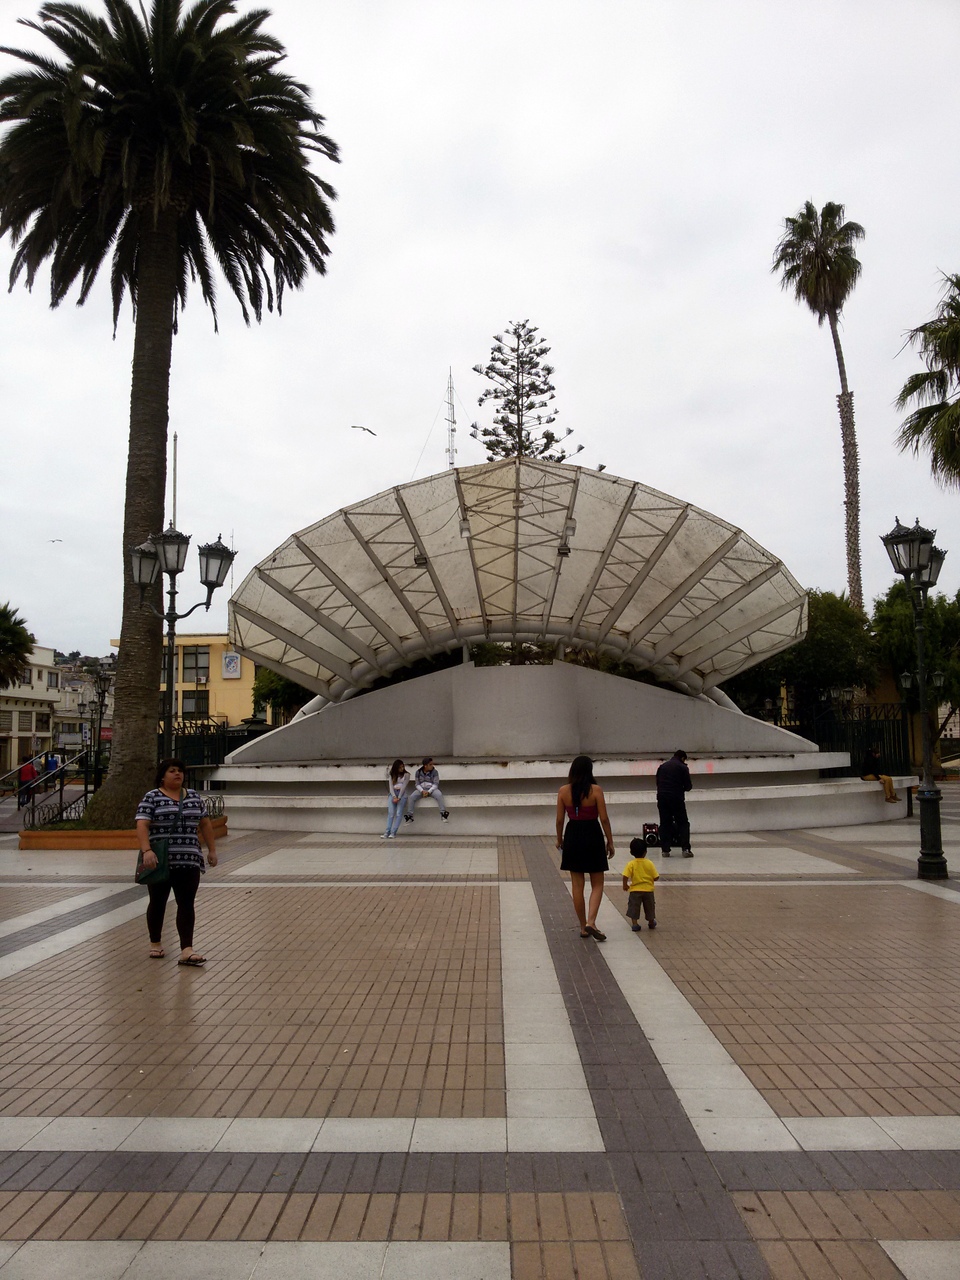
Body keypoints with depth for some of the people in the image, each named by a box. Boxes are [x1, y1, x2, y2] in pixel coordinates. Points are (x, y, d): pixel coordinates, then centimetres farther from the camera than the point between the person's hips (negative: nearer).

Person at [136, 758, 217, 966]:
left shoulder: (194, 797, 11)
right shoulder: (151, 798, -3)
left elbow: (205, 824, 16)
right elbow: (142, 825, -13)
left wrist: (211, 849, 11)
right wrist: (146, 850, -26)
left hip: (188, 861, 2)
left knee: (186, 904, -5)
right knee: (158, 902, 12)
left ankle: (186, 950, -8)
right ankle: (155, 943, 30)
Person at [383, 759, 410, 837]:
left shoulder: (406, 775, 8)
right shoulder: (391, 775, 14)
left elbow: (404, 786, -3)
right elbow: (391, 786, 3)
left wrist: (399, 797, -15)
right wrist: (394, 797, -14)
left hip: (402, 793, -2)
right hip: (392, 793, 2)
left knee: (399, 813, -17)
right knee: (391, 813, -16)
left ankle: (393, 833, -23)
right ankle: (387, 832, -22)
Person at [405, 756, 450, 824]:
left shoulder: (434, 772, -4)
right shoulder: (418, 772, 0)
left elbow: (436, 784, -7)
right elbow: (417, 784, 0)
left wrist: (429, 791, -22)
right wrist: (422, 791, -19)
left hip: (432, 789, -1)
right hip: (421, 789, 1)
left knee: (439, 795, -33)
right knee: (412, 797, -25)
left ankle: (443, 813, -31)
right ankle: (409, 815, -18)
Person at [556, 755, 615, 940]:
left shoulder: (563, 791, -4)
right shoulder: (596, 790, -11)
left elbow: (560, 819, 0)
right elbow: (604, 819, -10)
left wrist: (559, 839, 16)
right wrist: (610, 841, 1)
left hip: (573, 836, 2)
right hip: (593, 836, -2)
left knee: (577, 886, 11)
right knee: (597, 885, 10)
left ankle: (583, 927, 17)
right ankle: (591, 922, -8)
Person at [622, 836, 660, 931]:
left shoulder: (631, 864, -10)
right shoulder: (649, 863, -7)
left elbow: (625, 876, -17)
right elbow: (656, 877, -6)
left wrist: (625, 885, -1)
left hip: (635, 890, -2)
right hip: (648, 890, 2)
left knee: (634, 907, 9)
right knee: (649, 906, 20)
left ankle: (634, 924, 1)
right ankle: (651, 923, 35)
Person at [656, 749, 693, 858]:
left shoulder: (662, 766, 15)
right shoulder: (682, 767, 1)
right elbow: (688, 786, 1)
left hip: (662, 798, 4)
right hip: (676, 798, -4)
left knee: (665, 823, 9)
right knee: (683, 823, 4)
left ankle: (665, 850, 4)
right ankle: (685, 849, -5)